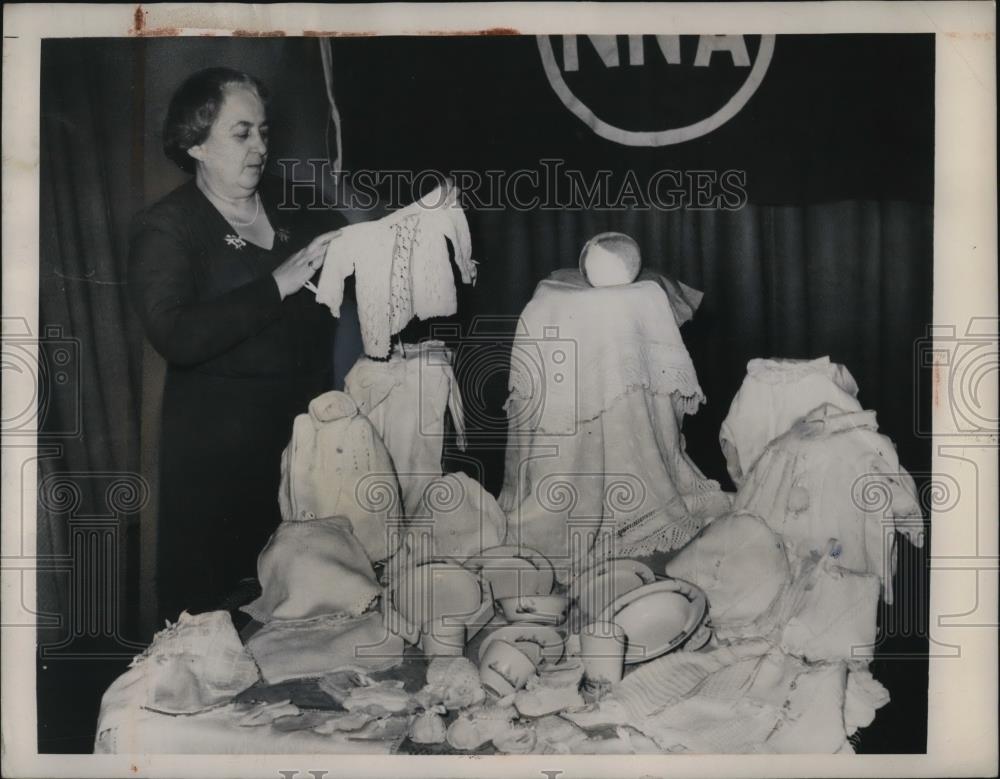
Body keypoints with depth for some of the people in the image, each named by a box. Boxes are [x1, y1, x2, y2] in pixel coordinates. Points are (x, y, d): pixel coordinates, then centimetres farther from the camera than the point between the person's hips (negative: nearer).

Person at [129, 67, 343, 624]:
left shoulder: (289, 208, 10)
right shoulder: (165, 229, -4)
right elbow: (175, 336, -21)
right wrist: (278, 284, -24)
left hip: (306, 431, 5)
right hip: (219, 447, -4)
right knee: (209, 599, 0)